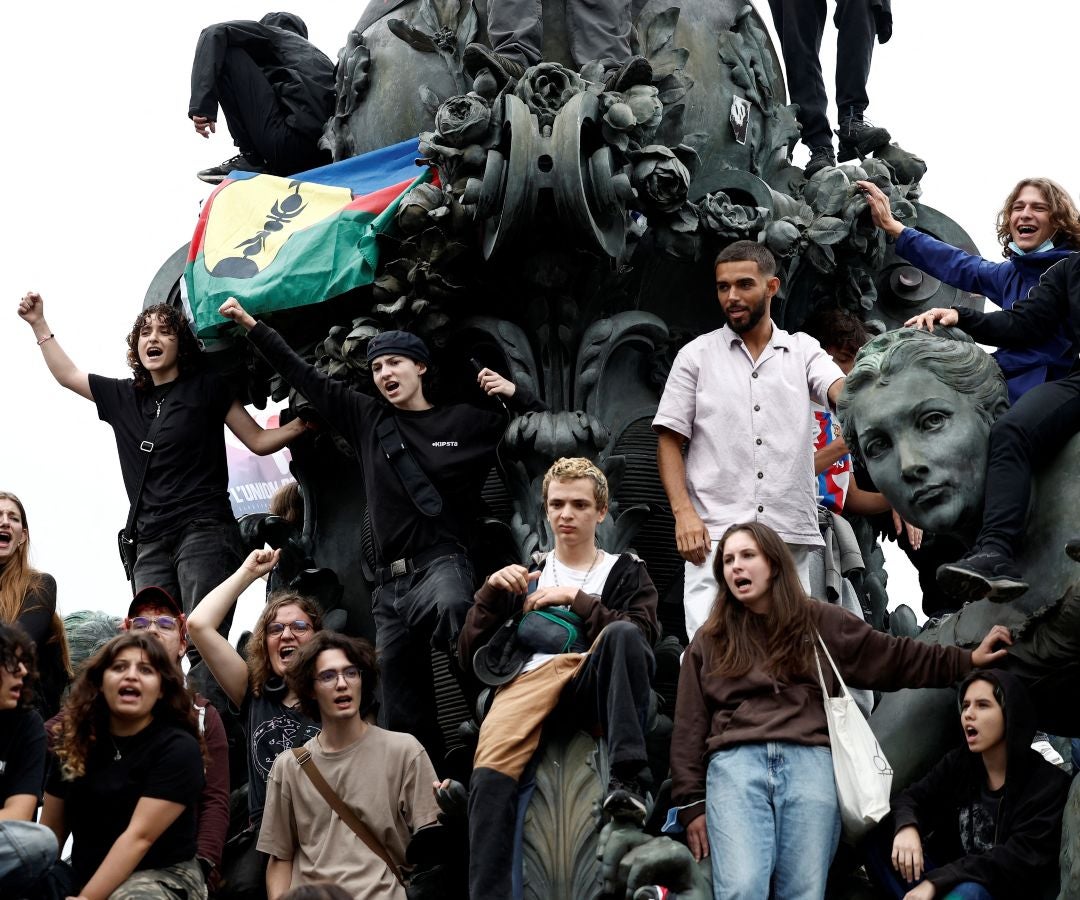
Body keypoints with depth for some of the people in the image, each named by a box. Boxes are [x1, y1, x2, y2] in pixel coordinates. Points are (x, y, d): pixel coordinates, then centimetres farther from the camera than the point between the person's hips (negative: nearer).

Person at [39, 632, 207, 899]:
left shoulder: (178, 748, -9)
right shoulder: (74, 742, 7)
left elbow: (140, 836, -18)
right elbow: (51, 831, 7)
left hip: (161, 876, -4)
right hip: (84, 873, 4)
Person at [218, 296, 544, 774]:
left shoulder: (465, 420, 6)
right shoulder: (367, 418, 15)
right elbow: (304, 376, 20)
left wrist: (515, 395, -5)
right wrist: (252, 326, 21)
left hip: (442, 564, -5)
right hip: (389, 581, 5)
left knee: (450, 609, -43)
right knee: (402, 715, 4)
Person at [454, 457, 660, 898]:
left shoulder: (626, 571, 26)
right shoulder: (525, 574, 32)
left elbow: (642, 634, 5)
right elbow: (471, 650, 23)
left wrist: (576, 598, 1)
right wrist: (492, 591, 7)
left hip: (593, 679, -1)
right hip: (529, 678, 1)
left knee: (622, 633, -38)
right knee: (490, 776, -32)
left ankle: (627, 779, -44)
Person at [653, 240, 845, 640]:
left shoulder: (804, 350, 12)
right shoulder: (696, 355, 9)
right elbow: (669, 441, 6)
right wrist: (683, 511, -8)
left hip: (791, 537, 2)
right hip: (715, 535, -1)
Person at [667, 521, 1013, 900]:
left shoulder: (822, 623, 18)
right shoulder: (709, 641, 17)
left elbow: (894, 658, 21)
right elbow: (689, 727, 15)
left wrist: (968, 660, 14)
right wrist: (690, 803, 7)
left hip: (809, 762, 1)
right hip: (735, 763, -1)